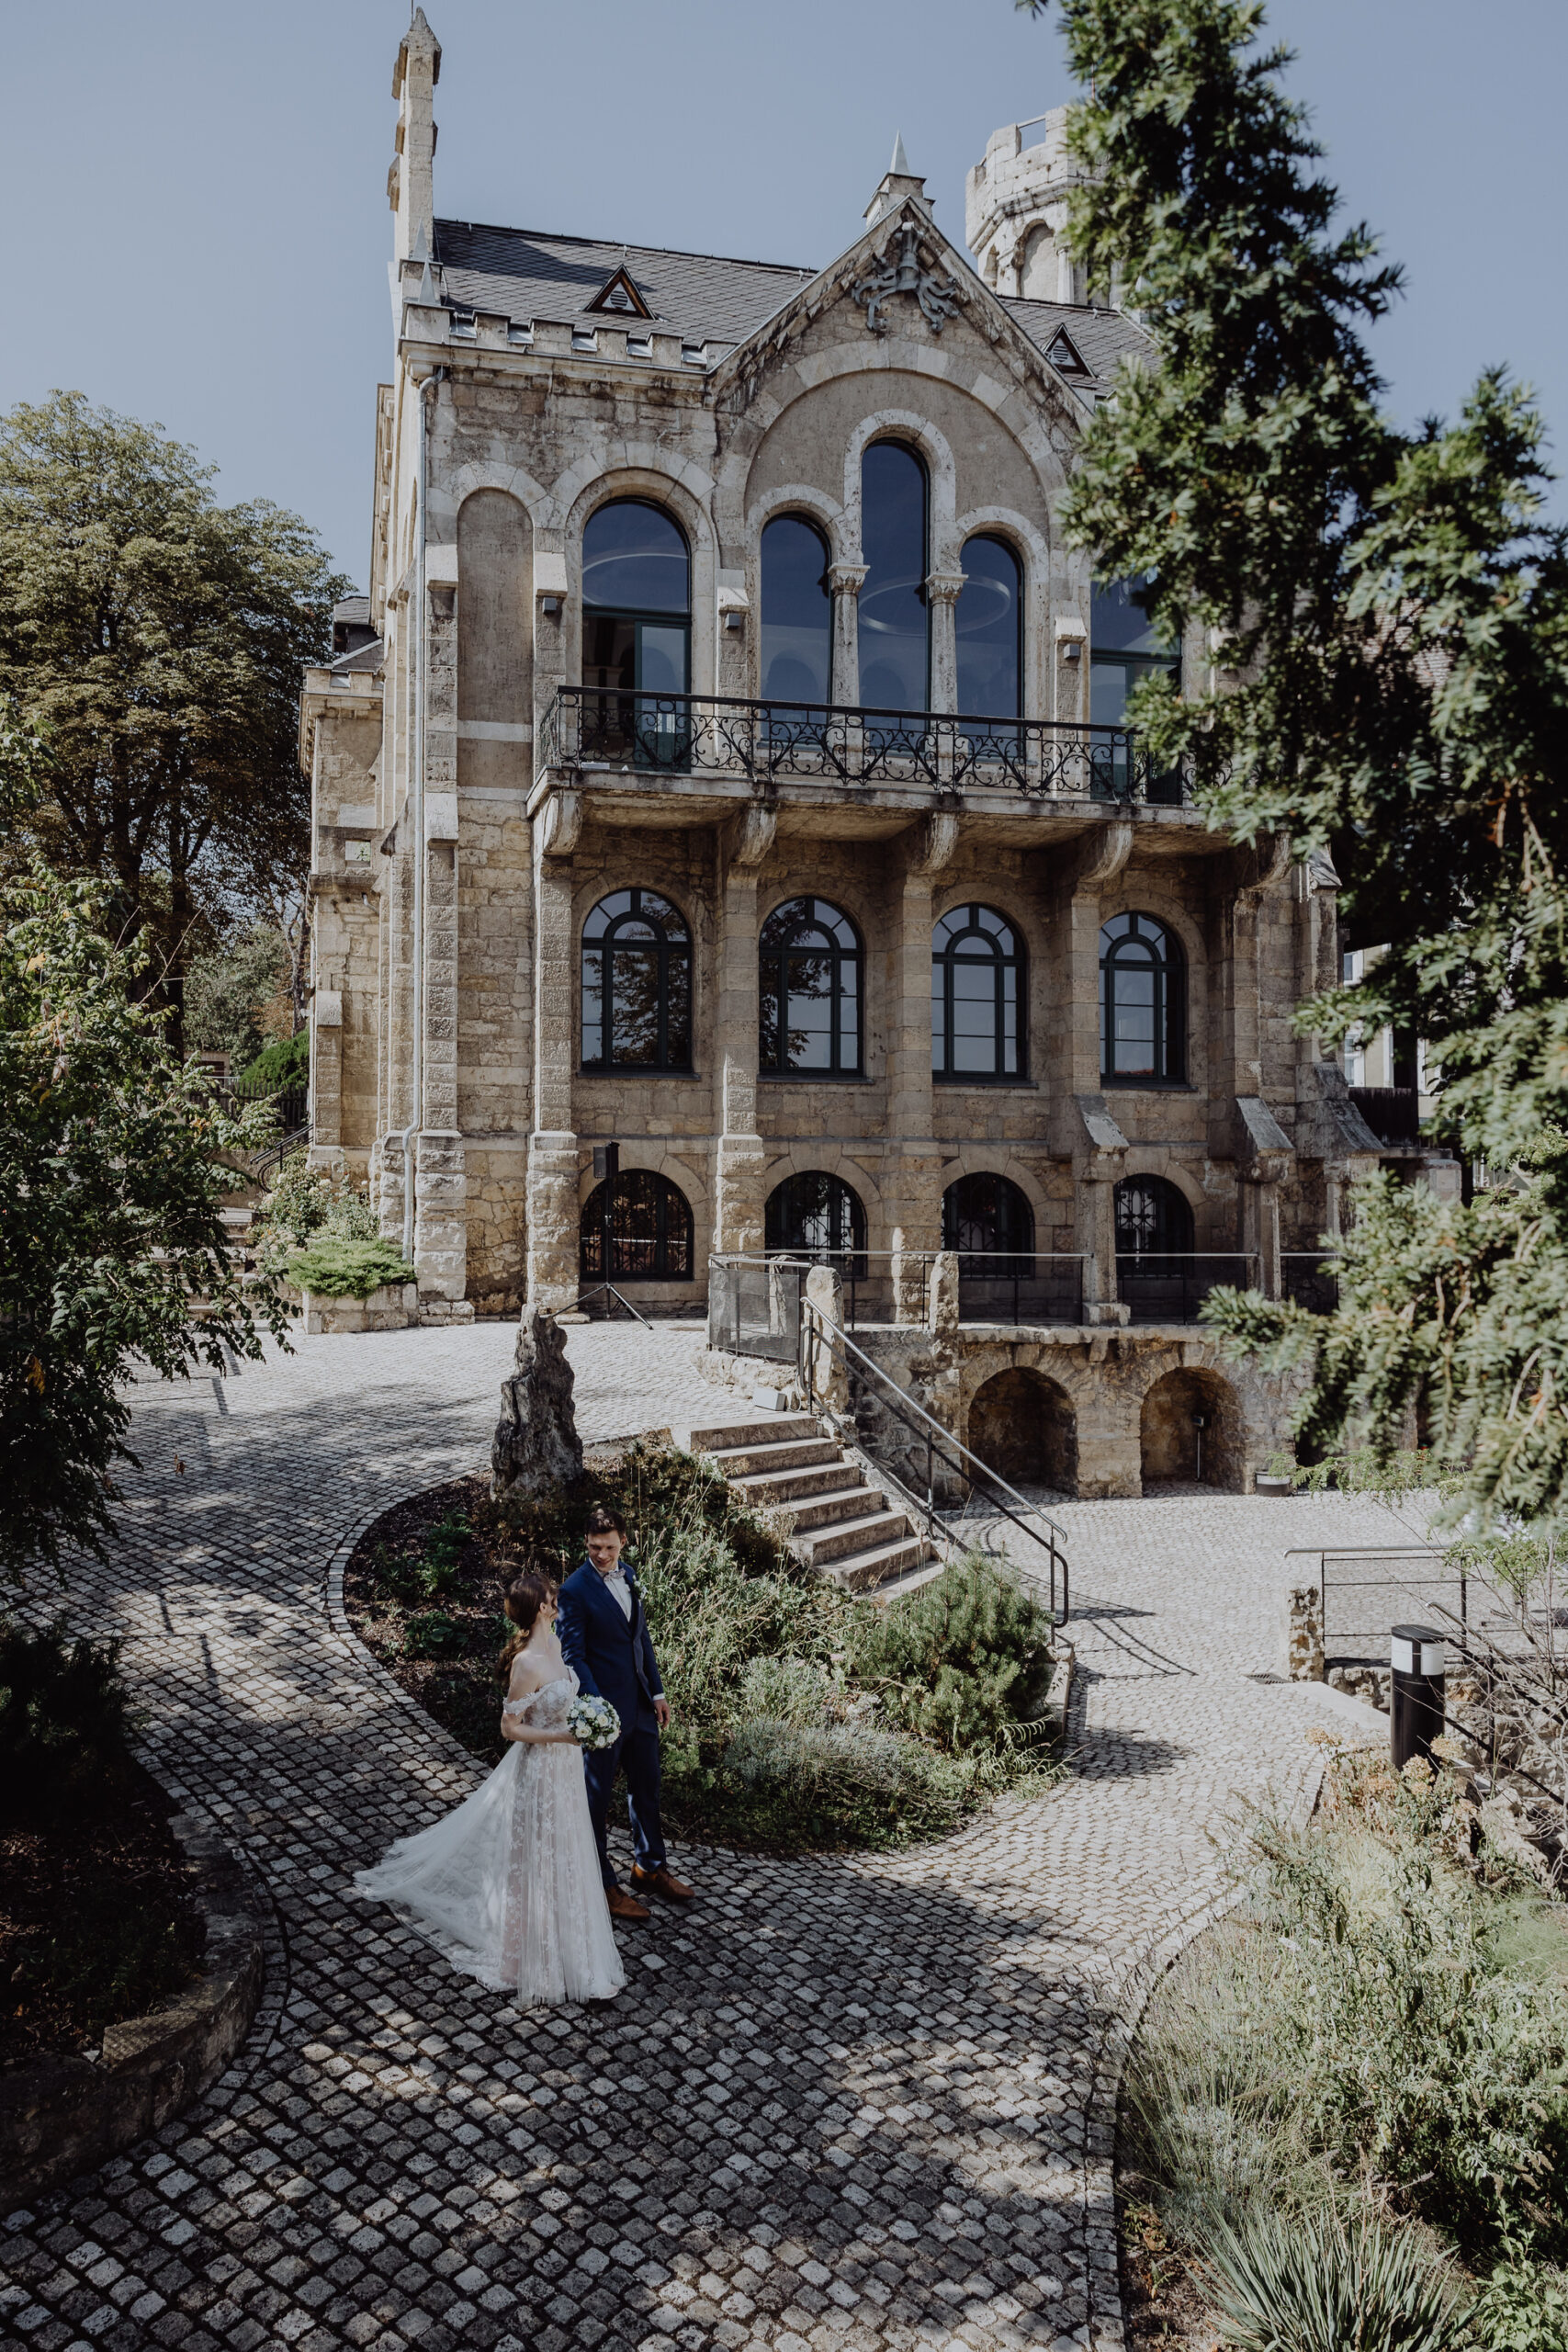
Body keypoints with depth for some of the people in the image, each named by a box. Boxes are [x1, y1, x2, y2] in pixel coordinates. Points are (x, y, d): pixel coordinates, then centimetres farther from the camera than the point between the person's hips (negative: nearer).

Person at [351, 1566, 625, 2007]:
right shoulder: (527, 1662, -28)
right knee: (537, 1861, 7)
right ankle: (532, 1961, 24)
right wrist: (564, 1735, -27)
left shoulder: (553, 1643, -2)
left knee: (559, 1853, 22)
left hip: (563, 1766, 8)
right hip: (539, 1769, -8)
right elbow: (510, 1727, -21)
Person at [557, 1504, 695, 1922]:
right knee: (596, 1798, 9)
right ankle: (600, 1884, 22)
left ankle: (650, 1866, 37)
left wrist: (657, 1692, 12)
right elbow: (573, 1656, -18)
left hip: (639, 1703, 7)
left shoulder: (627, 1575, 4)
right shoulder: (575, 1590, -18)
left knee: (646, 1786, 20)